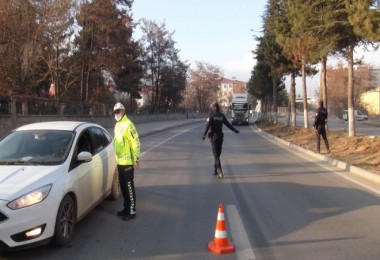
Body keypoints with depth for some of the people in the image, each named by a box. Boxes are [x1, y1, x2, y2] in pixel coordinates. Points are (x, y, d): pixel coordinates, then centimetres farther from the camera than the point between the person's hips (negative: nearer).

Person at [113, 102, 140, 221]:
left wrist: (136, 159, -19)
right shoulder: (117, 125, 15)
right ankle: (126, 208, 26)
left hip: (127, 162, -9)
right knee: (123, 186, 15)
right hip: (120, 161, 9)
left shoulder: (128, 125, -14)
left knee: (129, 187, -4)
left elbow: (136, 143, -17)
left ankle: (132, 212, 2)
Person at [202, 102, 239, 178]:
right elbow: (227, 124, 9)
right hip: (220, 136, 4)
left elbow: (208, 126, -19)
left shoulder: (211, 116, -9)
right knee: (218, 153, 14)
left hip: (214, 136, -4)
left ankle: (220, 171, -18)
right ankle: (216, 170, 21)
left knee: (215, 154, -5)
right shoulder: (221, 115, 4)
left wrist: (204, 135, -26)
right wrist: (234, 129, 20)